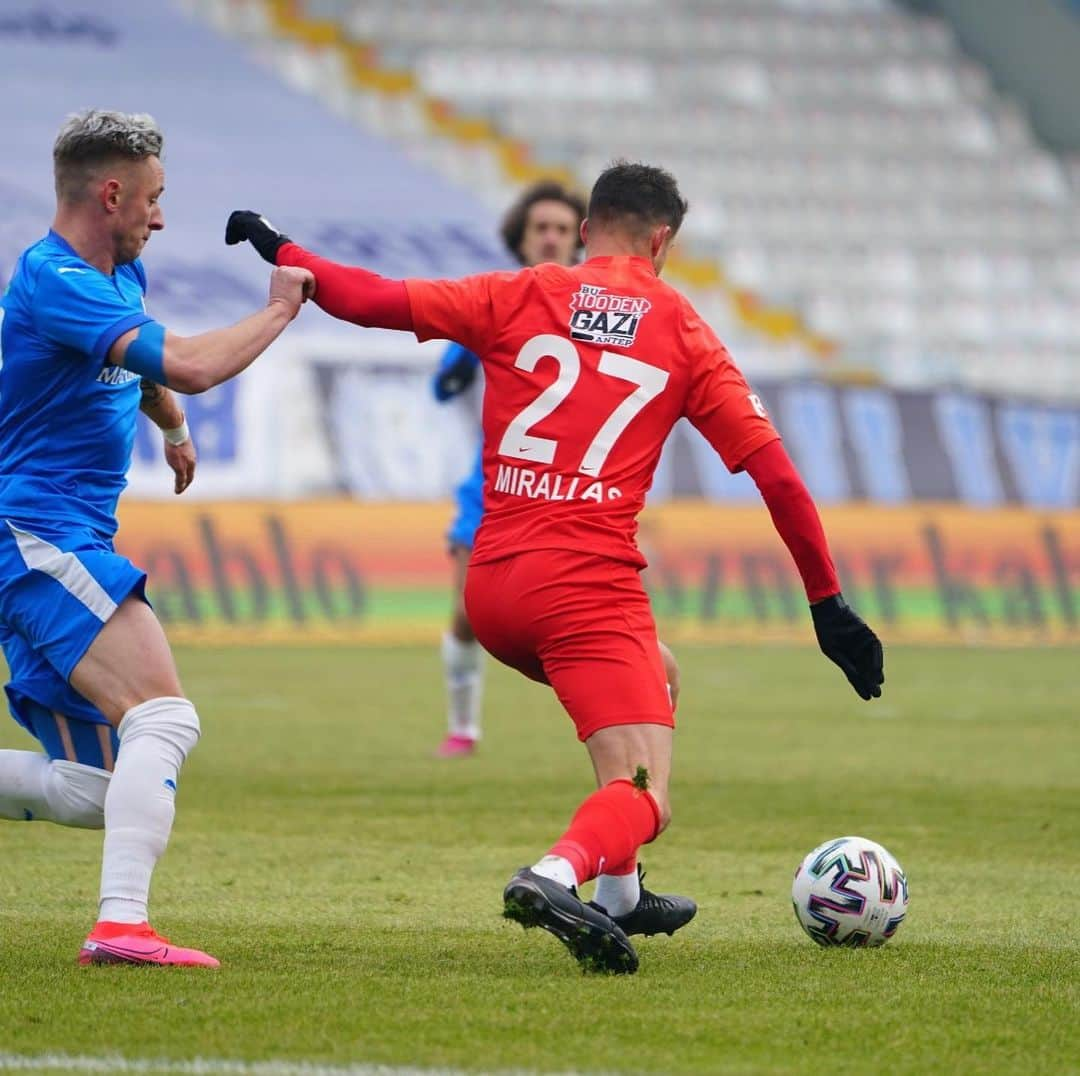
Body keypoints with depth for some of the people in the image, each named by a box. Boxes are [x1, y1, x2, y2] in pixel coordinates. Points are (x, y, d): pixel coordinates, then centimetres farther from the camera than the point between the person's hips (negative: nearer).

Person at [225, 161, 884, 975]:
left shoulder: (519, 297, 9)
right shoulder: (684, 334, 8)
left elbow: (368, 299, 3)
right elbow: (776, 474, 6)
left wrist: (277, 249, 19)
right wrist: (828, 603, 12)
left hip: (492, 586, 5)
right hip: (589, 586, -5)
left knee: (651, 685, 32)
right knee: (645, 798, -9)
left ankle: (619, 897, 30)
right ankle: (558, 874, -43)